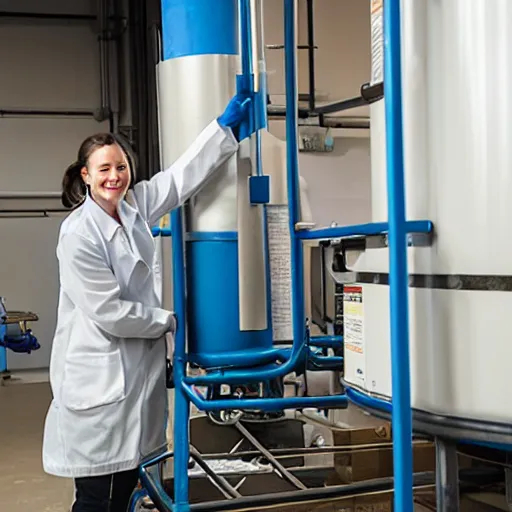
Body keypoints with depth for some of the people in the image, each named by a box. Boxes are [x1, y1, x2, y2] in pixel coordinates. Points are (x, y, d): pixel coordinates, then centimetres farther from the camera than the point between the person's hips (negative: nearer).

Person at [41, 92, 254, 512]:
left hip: (138, 369, 8)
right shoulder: (78, 235, -18)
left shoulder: (134, 206, 3)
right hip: (99, 380, -8)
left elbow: (183, 174, 5)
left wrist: (227, 125, 0)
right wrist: (169, 321, -6)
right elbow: (108, 312, -19)